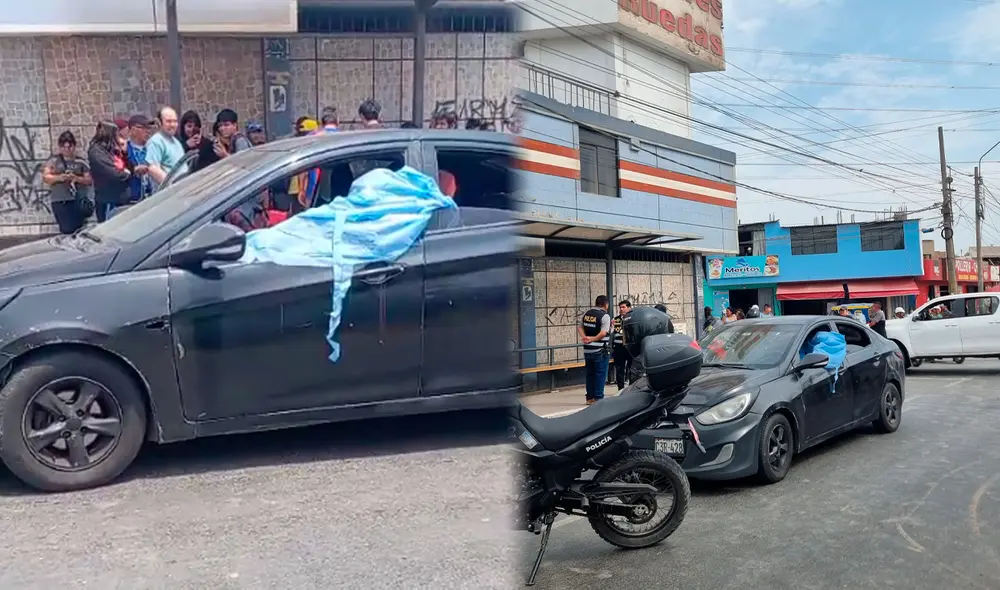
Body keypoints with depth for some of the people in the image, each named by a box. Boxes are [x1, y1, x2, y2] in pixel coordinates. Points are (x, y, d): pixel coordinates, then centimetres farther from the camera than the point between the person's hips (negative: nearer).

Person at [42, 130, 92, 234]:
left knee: (78, 227, -3)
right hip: (59, 200, -1)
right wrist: (59, 177, -15)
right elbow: (45, 177, 2)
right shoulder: (54, 160, 6)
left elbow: (89, 180, 7)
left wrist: (77, 179, -12)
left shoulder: (80, 162, 10)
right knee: (67, 229, -11)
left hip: (77, 200, 1)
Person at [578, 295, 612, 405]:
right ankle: (598, 398, 2)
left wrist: (584, 337, -8)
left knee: (590, 374, 13)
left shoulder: (587, 314, 8)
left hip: (587, 350, 6)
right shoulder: (605, 316, -12)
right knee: (600, 374, 2)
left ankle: (590, 398, 18)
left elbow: (579, 327, 6)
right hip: (600, 350, -6)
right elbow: (603, 333, -21)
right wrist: (592, 339, -15)